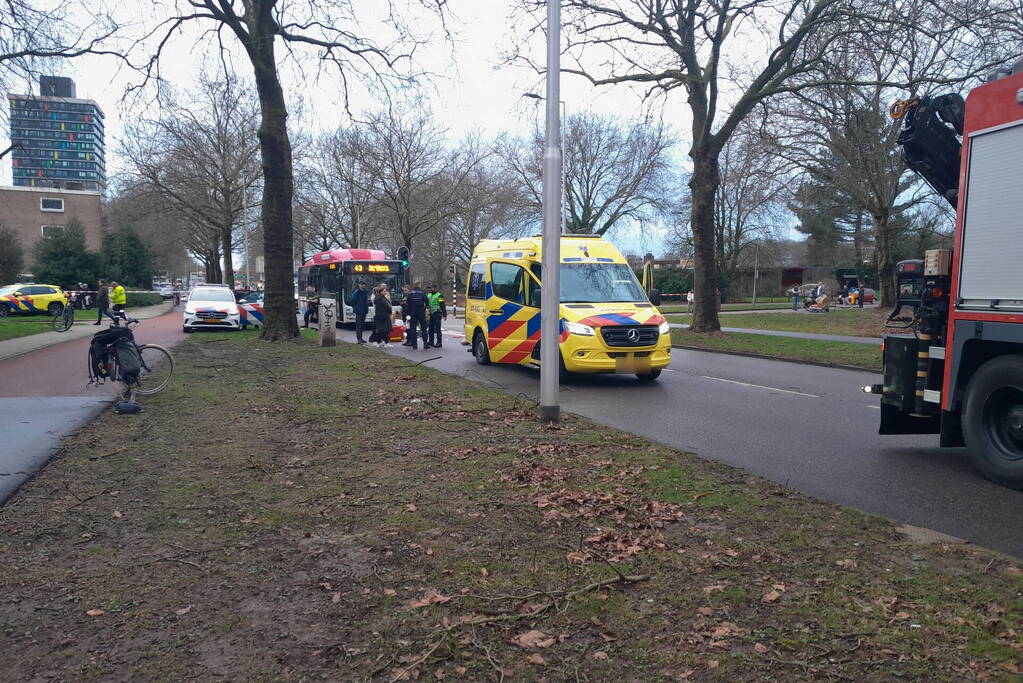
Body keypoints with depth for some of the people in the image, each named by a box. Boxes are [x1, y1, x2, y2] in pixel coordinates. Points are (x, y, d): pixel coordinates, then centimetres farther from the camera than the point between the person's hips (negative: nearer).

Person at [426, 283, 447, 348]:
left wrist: (445, 315, -15)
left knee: (437, 329, -8)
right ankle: (431, 342, 21)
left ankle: (439, 343, -4)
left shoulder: (439, 296, -9)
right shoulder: (429, 295, 16)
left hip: (437, 314, -8)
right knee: (431, 328, 13)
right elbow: (426, 303, 25)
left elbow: (443, 306, -12)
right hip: (431, 314, 8)